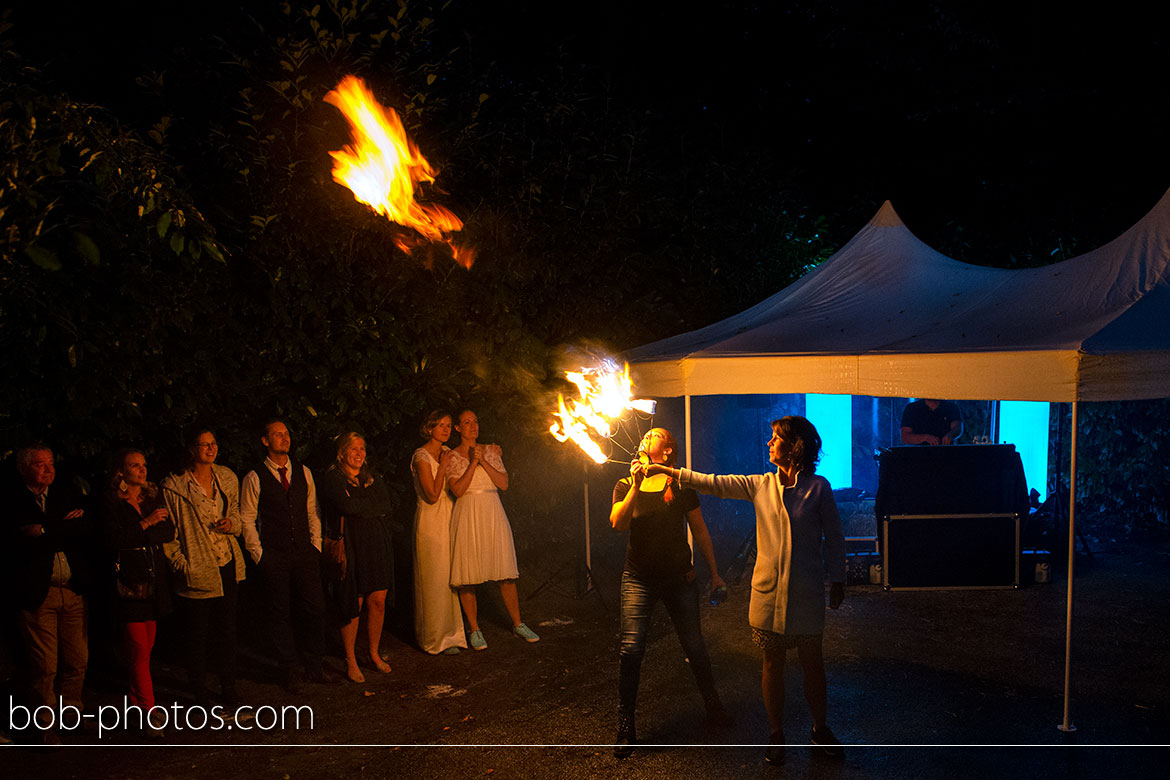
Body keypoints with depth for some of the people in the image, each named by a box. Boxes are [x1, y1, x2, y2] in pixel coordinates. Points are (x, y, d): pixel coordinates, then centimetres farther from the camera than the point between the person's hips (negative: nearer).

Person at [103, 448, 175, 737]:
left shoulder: (154, 498, 13)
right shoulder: (111, 503, -2)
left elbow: (169, 532, 3)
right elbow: (113, 541, -14)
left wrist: (138, 534, -10)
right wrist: (147, 524, -15)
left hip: (154, 581, 5)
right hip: (128, 581, -5)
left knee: (145, 649, 8)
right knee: (138, 651, -5)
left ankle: (137, 702, 20)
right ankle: (150, 712, -1)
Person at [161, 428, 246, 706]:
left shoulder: (227, 478, 7)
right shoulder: (174, 486, -9)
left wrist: (232, 524, -4)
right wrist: (182, 566, -12)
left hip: (228, 567, 5)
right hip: (197, 572, -4)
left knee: (228, 631, 11)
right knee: (198, 636, 4)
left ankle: (228, 688, 25)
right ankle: (200, 692, 20)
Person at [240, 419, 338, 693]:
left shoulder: (303, 474, 9)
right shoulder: (254, 479, -3)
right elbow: (247, 519, -2)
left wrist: (316, 545, 6)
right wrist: (259, 555, -5)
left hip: (305, 554, 3)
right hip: (274, 557, -3)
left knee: (315, 609, 3)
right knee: (280, 615, 5)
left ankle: (315, 667, 18)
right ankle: (290, 673, 17)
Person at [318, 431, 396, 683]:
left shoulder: (372, 479, 14)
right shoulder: (332, 479, -4)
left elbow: (385, 506, 2)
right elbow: (347, 505, -19)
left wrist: (359, 507, -8)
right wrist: (371, 506, -5)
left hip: (377, 545, 5)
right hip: (351, 547, -5)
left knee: (378, 601, 7)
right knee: (354, 605, -3)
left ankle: (374, 653, 23)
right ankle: (350, 661, 11)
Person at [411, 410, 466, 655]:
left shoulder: (446, 452, 11)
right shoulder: (422, 456, -13)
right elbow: (432, 495, -17)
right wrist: (443, 466, -14)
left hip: (448, 516, 7)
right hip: (430, 520, -7)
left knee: (449, 576, 10)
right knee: (434, 578, -1)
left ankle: (449, 631, 21)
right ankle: (437, 637, 9)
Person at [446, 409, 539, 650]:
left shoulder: (491, 451, 11)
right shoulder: (452, 457, 2)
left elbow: (503, 484, 1)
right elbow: (458, 489, -10)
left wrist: (483, 461, -8)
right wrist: (473, 462, -12)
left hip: (493, 515, 2)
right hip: (467, 516, -2)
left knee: (506, 574, 5)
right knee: (467, 577, -2)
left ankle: (518, 624, 18)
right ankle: (474, 630, 11)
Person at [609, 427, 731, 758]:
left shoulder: (681, 486, 3)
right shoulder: (625, 485, 5)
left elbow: (700, 532, 9)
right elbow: (618, 523, -12)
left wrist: (715, 574, 9)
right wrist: (637, 485, -19)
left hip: (680, 578, 0)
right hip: (639, 579, 0)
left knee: (694, 647, 6)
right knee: (631, 649, -9)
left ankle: (713, 706, 29)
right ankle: (625, 727, 2)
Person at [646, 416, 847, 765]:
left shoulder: (818, 487, -6)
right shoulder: (761, 485, 2)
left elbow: (834, 538, 2)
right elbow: (715, 483, 6)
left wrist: (838, 581, 5)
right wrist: (667, 471, 5)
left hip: (807, 592, -2)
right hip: (768, 589, 2)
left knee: (812, 661, 8)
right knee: (772, 664, 8)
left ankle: (820, 728, 28)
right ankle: (776, 734, 22)